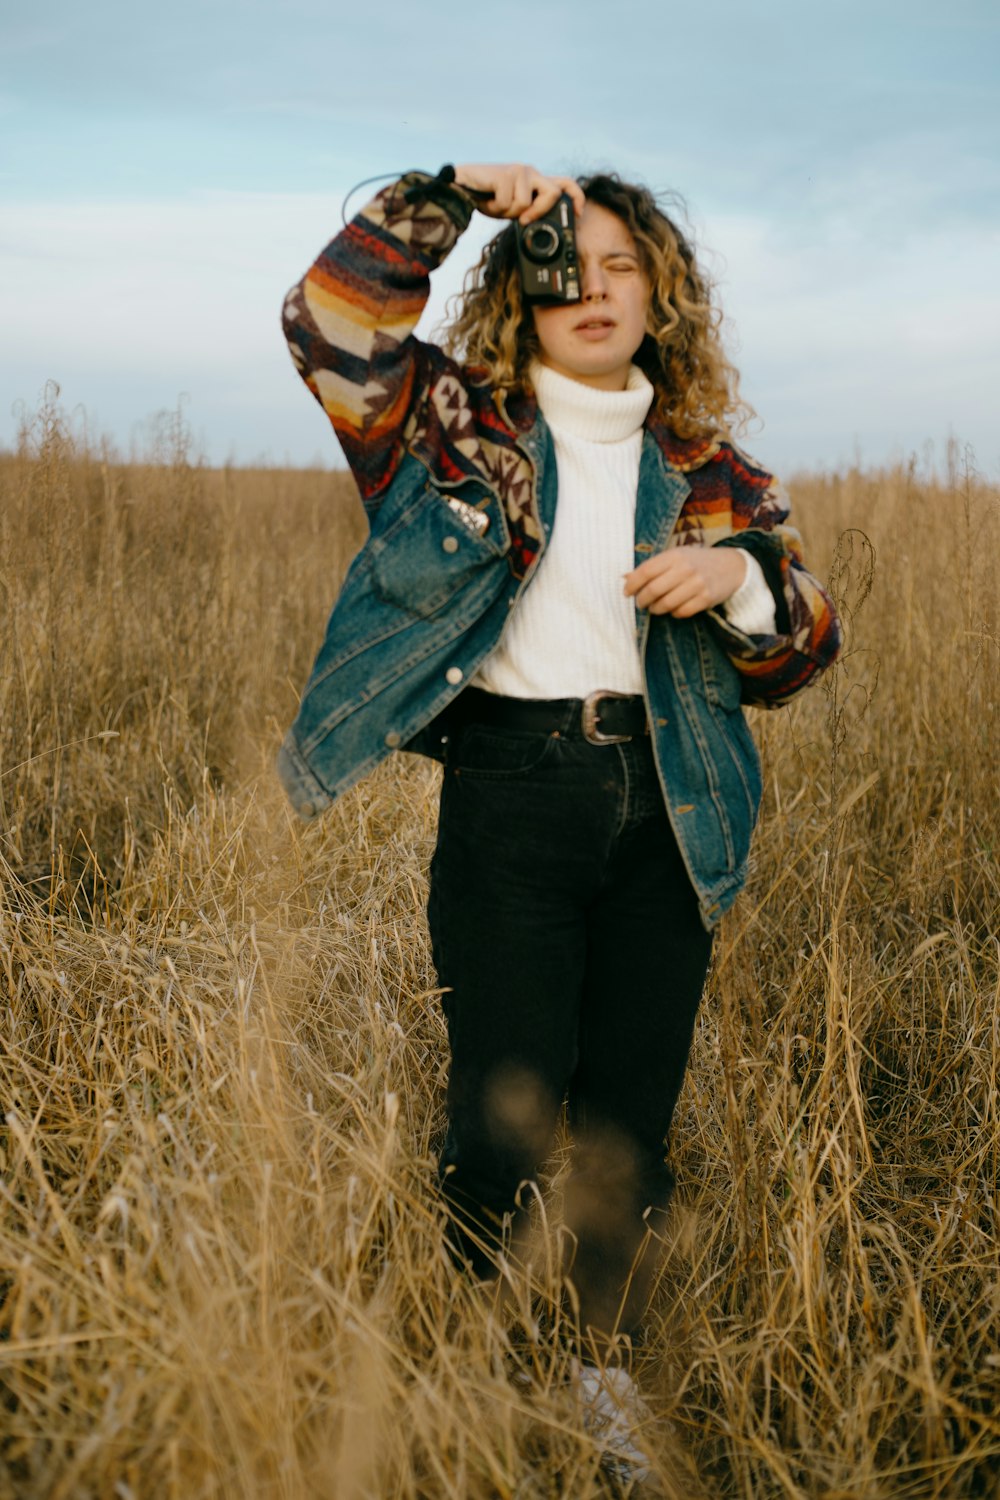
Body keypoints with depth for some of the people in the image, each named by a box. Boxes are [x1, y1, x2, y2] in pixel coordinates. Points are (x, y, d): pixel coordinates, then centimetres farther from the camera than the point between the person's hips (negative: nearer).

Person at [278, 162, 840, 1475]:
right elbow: (331, 323, -12)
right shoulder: (456, 421, 3)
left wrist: (738, 576, -10)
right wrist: (453, 194, -13)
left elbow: (799, 656, 10)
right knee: (506, 1116, -1)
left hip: (661, 819, 3)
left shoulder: (707, 464, 10)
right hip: (508, 800, -3)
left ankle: (611, 1371, 30)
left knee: (633, 1121, 10)